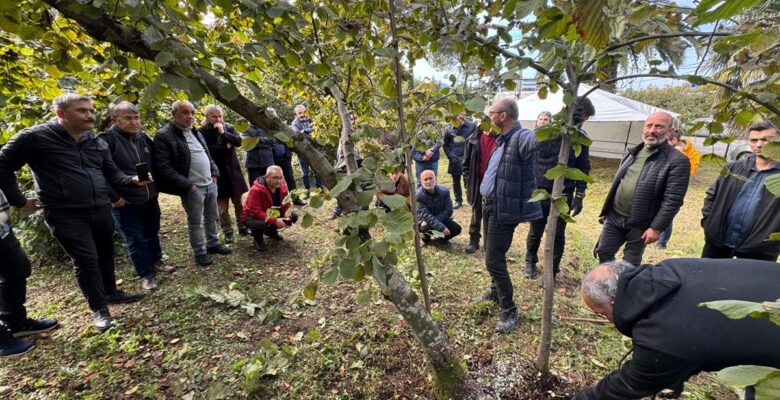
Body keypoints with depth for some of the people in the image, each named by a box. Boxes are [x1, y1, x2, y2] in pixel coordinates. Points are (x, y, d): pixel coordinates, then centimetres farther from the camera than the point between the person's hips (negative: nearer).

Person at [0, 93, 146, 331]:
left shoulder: (97, 143, 10)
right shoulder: (35, 137, -8)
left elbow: (112, 172, 13)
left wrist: (131, 180, -8)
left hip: (101, 210, 6)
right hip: (65, 214, -5)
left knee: (105, 254, 15)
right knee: (86, 259, -4)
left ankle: (111, 292, 35)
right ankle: (99, 309, 11)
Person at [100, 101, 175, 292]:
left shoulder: (144, 137, 5)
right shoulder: (107, 140, -15)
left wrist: (156, 186, 13)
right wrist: (114, 197, -16)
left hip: (150, 197, 6)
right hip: (126, 202, -5)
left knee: (152, 233, 19)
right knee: (136, 240, 5)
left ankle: (156, 261, 39)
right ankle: (146, 275, 18)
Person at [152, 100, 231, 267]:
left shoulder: (196, 133, 13)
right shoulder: (164, 136, -13)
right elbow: (163, 167, -18)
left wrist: (214, 173, 9)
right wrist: (187, 185, -19)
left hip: (211, 184, 7)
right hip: (192, 188, -7)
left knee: (211, 218, 19)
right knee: (195, 223, 6)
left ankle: (213, 244, 35)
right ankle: (199, 252, 21)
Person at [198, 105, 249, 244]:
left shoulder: (228, 127, 7)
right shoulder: (202, 131, -5)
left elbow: (238, 141, -7)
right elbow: (206, 150, -16)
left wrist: (223, 133, -17)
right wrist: (225, 146, -11)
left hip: (233, 170, 3)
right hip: (217, 173, -3)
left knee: (239, 202, 11)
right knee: (222, 206, 3)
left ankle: (242, 227, 25)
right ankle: (227, 231, 16)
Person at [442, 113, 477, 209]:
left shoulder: (471, 126, -6)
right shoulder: (449, 129, 0)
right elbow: (445, 145, 10)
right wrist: (451, 157, 0)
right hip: (455, 160, 3)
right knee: (456, 182, 13)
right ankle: (458, 201, 28)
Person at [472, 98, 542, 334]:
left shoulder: (521, 137, -20)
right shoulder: (502, 138, 10)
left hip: (504, 210, -10)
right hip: (491, 205, 10)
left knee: (494, 261, -5)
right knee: (493, 255, 22)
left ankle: (510, 312, 13)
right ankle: (496, 293, 43)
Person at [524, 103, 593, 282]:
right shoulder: (543, 130, -5)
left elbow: (584, 166, 2)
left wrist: (579, 194, -5)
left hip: (563, 196, 1)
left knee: (557, 235, 9)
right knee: (535, 232, 12)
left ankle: (551, 271, 27)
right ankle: (530, 262, 37)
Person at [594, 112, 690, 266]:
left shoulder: (677, 161, -12)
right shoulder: (632, 152, 8)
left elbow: (673, 200, -15)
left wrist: (657, 228, -18)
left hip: (639, 224, -5)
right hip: (614, 217, 5)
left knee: (630, 265, 10)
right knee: (603, 252, 12)